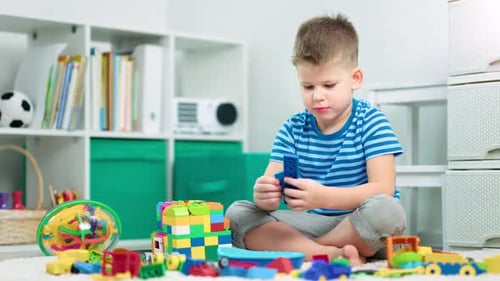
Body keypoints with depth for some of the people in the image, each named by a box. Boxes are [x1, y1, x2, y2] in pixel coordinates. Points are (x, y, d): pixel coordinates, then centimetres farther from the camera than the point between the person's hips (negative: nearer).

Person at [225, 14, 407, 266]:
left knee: (386, 211, -36)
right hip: (310, 224, 4)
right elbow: (271, 183, -3)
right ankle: (334, 255, -28)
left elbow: (383, 189, -17)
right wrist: (263, 195, -30)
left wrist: (324, 197, -33)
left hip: (359, 227, -4)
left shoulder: (371, 123, -5)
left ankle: (297, 249, -21)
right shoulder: (293, 129, 5)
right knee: (237, 213, -17)